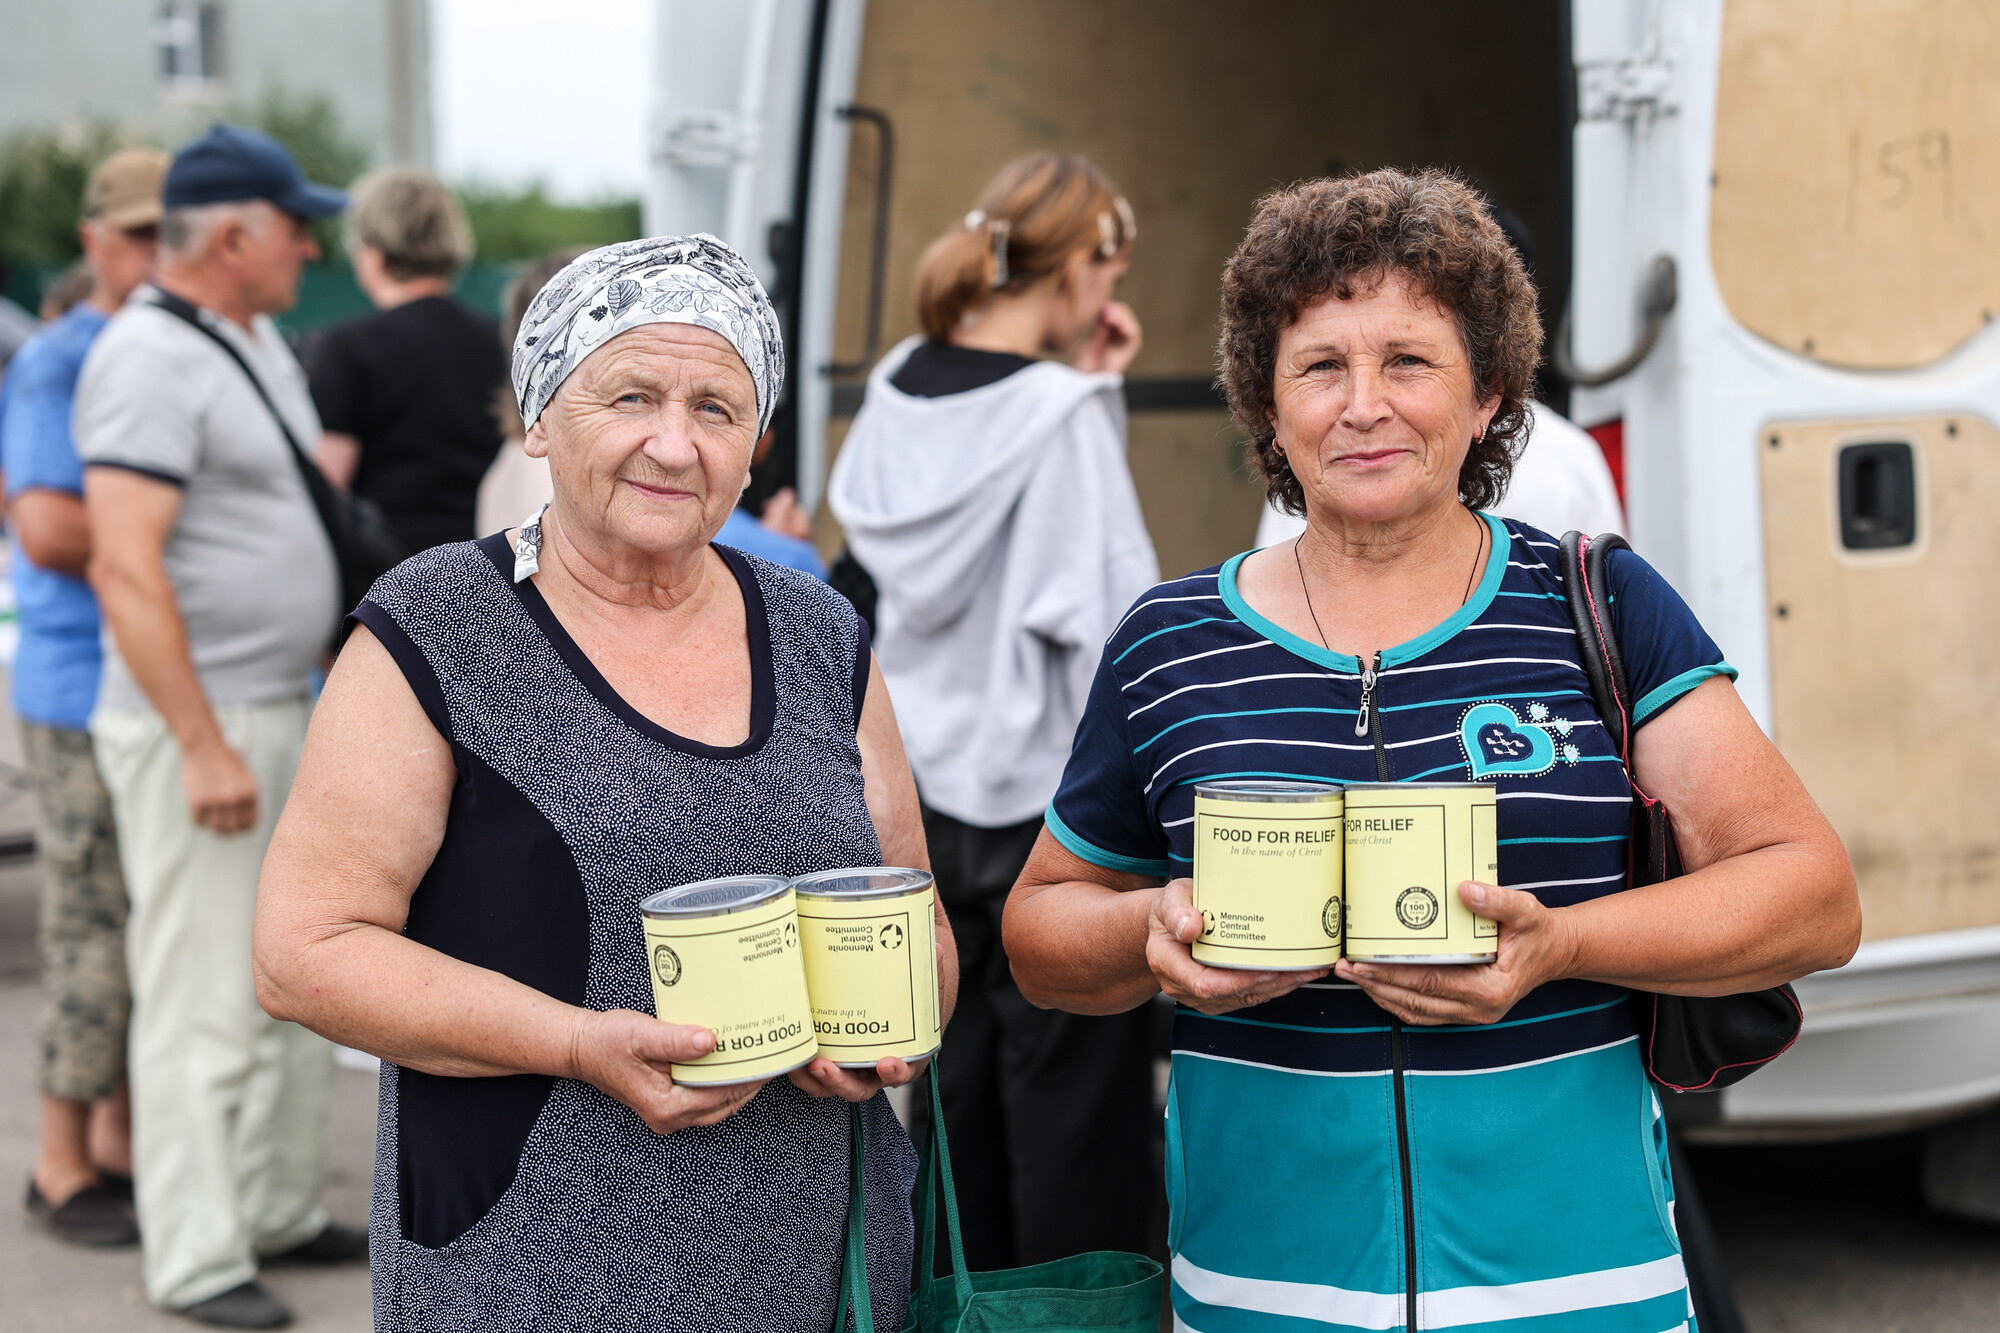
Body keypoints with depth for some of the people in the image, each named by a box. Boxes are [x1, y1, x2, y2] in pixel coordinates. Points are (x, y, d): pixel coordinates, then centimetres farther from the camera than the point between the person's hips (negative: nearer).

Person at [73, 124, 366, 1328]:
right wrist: (204, 745, -26)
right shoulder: (148, 360, -17)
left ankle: (284, 1209, 27)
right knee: (203, 998, -4)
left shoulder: (258, 341, 14)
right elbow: (125, 566, -24)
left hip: (280, 714, 10)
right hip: (196, 727, -10)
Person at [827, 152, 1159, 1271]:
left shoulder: (898, 391, 5)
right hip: (1050, 798, -7)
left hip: (929, 787, 7)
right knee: (1072, 1090, 2)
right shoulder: (1060, 415, -16)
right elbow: (1109, 616, -17)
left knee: (959, 1069, 15)